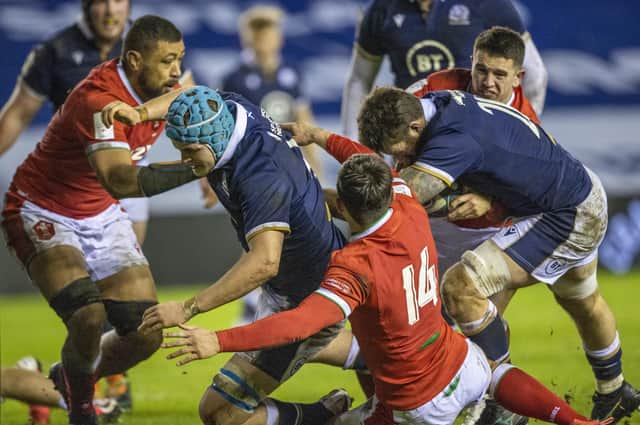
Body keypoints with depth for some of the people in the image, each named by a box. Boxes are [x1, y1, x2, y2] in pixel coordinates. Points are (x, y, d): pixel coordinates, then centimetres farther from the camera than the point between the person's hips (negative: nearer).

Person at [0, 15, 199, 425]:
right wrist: (194, 168, -58)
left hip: (101, 217, 8)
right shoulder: (99, 100, -33)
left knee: (146, 333, -2)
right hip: (43, 215, -8)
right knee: (88, 315, -30)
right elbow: (119, 179, -48)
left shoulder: (163, 91, -7)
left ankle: (72, 377, 29)